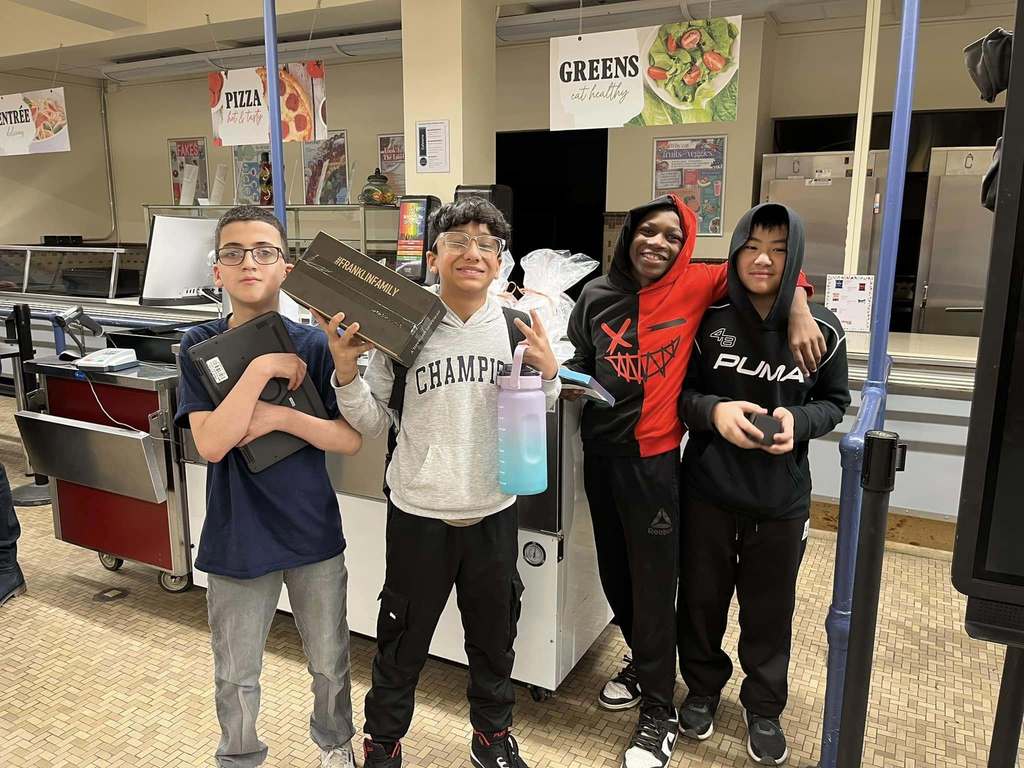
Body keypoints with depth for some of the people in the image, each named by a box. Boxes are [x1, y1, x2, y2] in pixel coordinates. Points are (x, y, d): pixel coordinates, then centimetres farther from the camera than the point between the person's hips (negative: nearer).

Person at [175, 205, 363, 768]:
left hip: (314, 533, 1)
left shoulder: (314, 345, -8)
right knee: (235, 677, 18)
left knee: (330, 663, 18)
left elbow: (352, 439, -10)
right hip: (236, 540, 0)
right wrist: (263, 369, -26)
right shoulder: (200, 346, -8)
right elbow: (211, 444, -20)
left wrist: (279, 417, -22)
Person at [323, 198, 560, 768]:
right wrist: (347, 373, -18)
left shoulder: (517, 332, -1)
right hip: (419, 513, -2)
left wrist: (549, 376, -9)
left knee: (494, 637, 21)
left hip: (494, 513, 3)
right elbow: (374, 423, -2)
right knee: (403, 642, 15)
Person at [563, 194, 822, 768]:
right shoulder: (597, 296, 3)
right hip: (601, 453, 4)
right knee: (614, 571, 17)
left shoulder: (694, 286, -6)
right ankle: (644, 661, 43)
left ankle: (659, 712, 20)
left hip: (654, 459, -4)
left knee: (654, 584, 3)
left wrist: (799, 313, -13)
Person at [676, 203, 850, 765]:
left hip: (781, 497, 0)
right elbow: (678, 392, -1)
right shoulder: (708, 320, -7)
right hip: (707, 488, 0)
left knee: (769, 610, 15)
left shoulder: (823, 329, -6)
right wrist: (713, 410, -21)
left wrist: (797, 420, -16)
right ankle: (703, 688, 42)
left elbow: (834, 402, 5)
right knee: (701, 599, 16)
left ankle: (764, 709, 39)